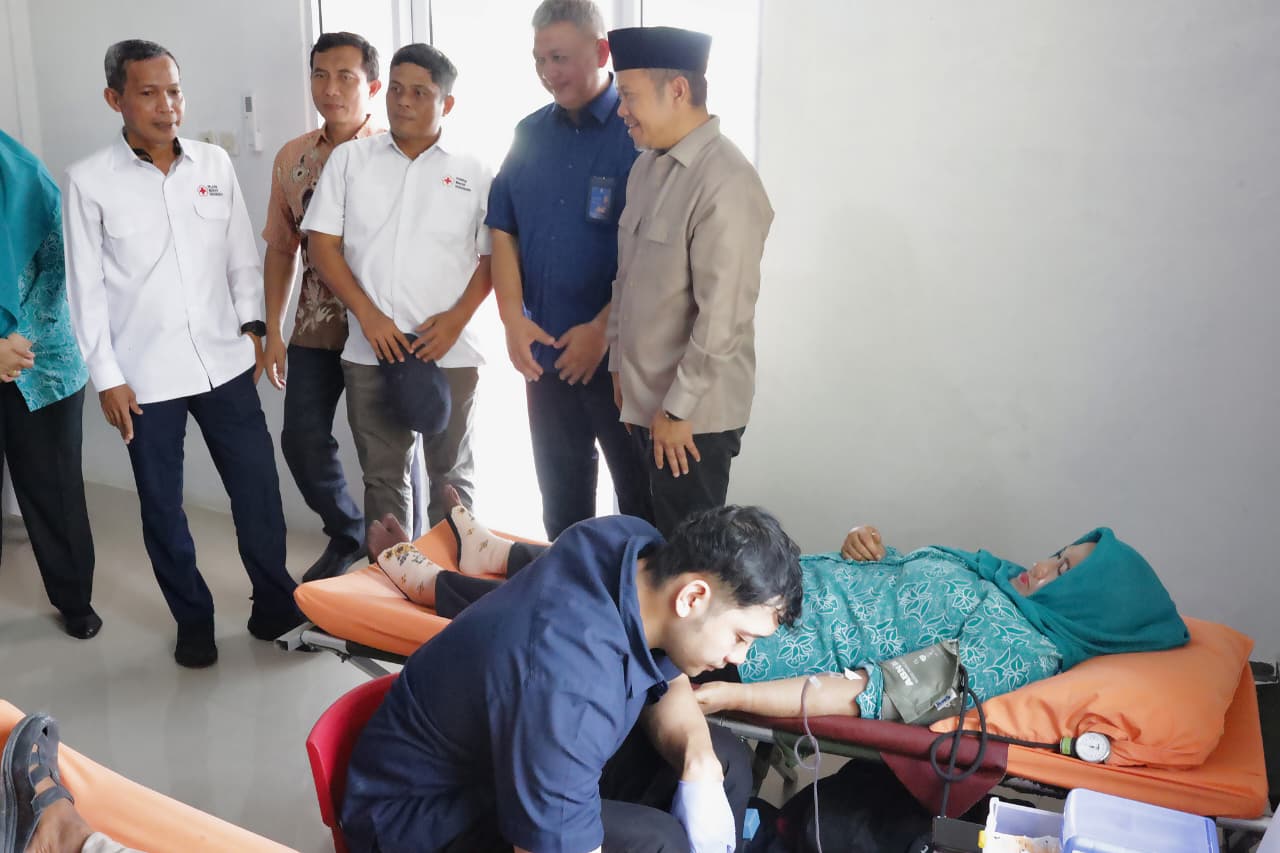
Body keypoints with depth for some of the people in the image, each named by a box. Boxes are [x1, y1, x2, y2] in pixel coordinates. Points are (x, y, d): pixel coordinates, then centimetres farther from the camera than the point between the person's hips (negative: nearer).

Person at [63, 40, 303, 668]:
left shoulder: (215, 164, 4)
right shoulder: (89, 181, -4)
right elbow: (85, 287, -3)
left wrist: (252, 323, 3)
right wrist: (107, 377, -5)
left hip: (225, 363, 2)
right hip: (146, 377, -2)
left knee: (258, 490, 6)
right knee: (162, 508, 9)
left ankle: (275, 606, 24)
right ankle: (193, 622, 27)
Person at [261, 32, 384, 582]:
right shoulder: (292, 158, 7)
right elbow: (280, 248, 12)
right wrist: (273, 331, 8)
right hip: (315, 329, 5)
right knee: (302, 442, 7)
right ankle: (348, 533, 32)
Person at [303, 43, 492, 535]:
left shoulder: (472, 173, 4)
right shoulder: (349, 159, 6)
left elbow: (492, 257, 3)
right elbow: (322, 244, 1)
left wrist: (456, 318, -11)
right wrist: (368, 315, -10)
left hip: (450, 352, -1)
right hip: (370, 351, 1)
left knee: (451, 475, 10)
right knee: (382, 476, 11)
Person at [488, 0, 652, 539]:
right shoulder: (530, 134, 10)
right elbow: (503, 230, 11)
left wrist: (602, 330, -16)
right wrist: (513, 318, -1)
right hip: (546, 354, 6)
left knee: (642, 504, 5)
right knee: (562, 502, 16)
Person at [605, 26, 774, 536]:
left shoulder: (726, 185, -21)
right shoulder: (647, 165, 6)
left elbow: (723, 318, -23)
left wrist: (678, 409, -17)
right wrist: (620, 364, 14)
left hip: (694, 413, -8)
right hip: (645, 399, 8)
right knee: (657, 540, 19)